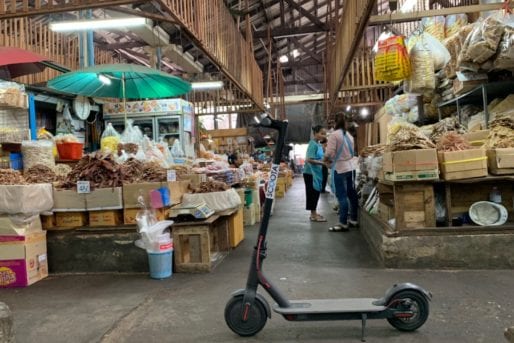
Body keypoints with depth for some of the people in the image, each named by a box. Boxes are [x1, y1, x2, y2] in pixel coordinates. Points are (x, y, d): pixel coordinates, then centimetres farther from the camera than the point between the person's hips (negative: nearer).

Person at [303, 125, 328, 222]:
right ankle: (313, 215, 4)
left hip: (316, 172, 9)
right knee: (312, 193, -3)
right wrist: (323, 163, -23)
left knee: (316, 193, 14)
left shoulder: (319, 144, 10)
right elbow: (309, 160, -24)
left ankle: (314, 213, 24)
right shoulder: (313, 144, -17)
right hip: (310, 173, -9)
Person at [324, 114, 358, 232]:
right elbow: (352, 152, 12)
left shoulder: (334, 135, -10)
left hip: (340, 169, -7)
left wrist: (327, 159, 5)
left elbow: (329, 153, -17)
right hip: (351, 167, 7)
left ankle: (343, 223, -1)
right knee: (352, 194, 13)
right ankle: (354, 219, 22)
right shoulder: (349, 135, 11)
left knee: (342, 196, -4)